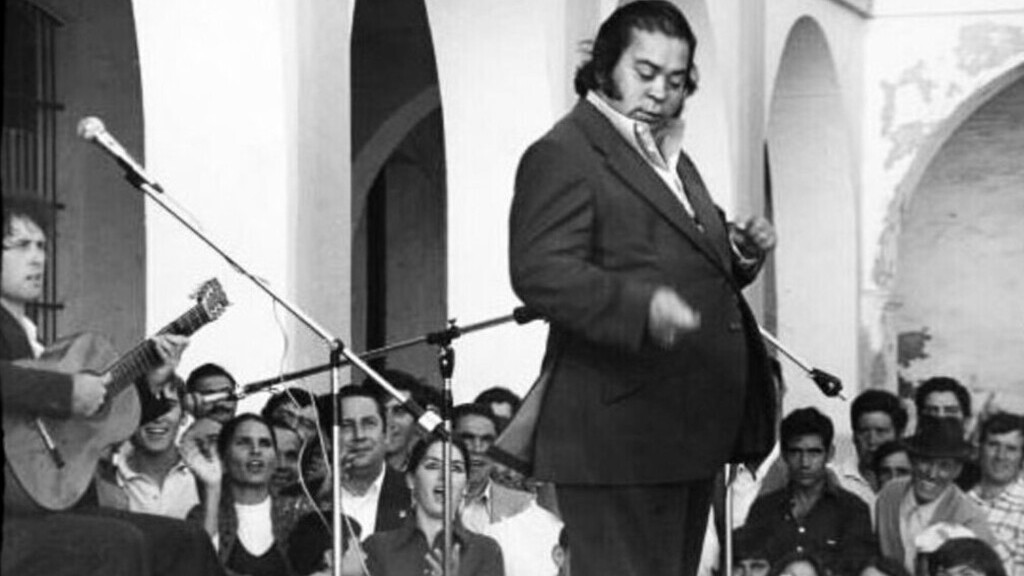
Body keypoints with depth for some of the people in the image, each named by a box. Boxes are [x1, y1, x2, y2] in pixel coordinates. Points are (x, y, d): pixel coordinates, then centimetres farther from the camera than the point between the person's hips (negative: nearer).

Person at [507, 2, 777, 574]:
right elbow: (538, 272, -20)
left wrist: (739, 253, 8)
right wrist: (642, 307, -34)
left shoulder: (671, 156, 21)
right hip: (621, 435, -9)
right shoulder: (563, 156, -9)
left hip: (691, 435, 10)